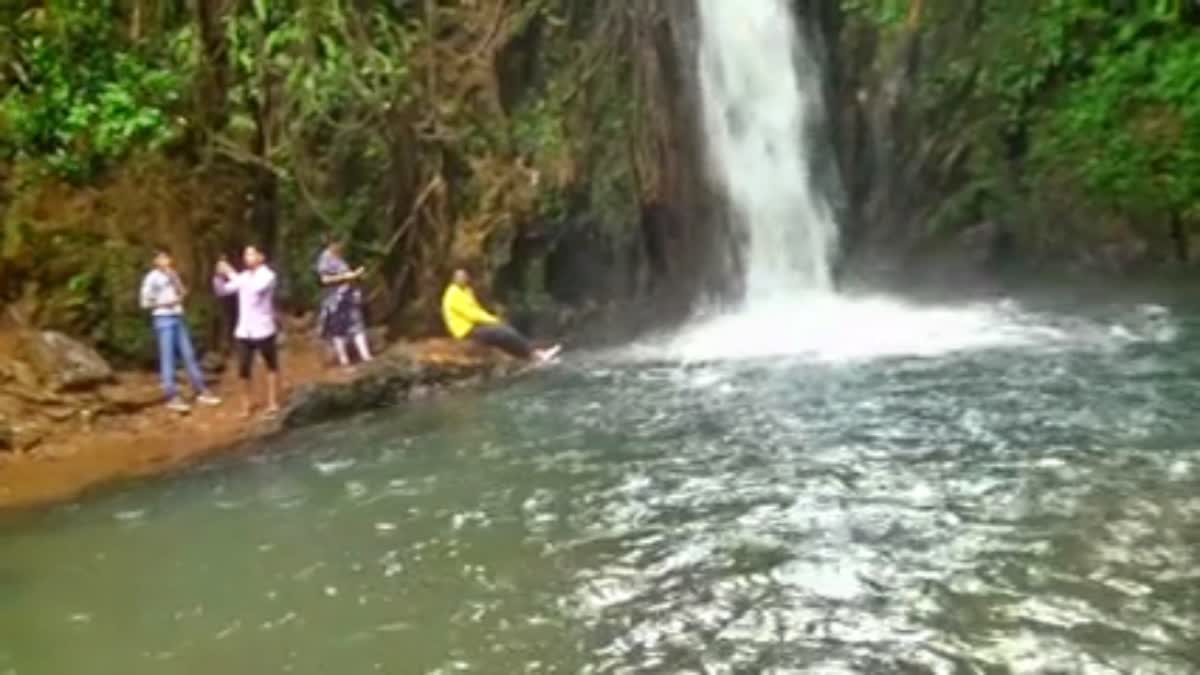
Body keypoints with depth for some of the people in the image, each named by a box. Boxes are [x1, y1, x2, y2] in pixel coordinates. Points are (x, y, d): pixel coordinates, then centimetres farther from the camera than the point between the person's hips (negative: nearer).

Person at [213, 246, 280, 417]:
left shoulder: (267, 275, -7)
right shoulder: (243, 276, 7)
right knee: (244, 369, 4)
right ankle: (248, 404, 20)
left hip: (263, 330, -4)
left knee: (271, 365, 10)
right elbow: (222, 290, 8)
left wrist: (232, 274, -24)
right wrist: (220, 275, -10)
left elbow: (255, 288, -27)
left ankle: (273, 402, 20)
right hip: (244, 331, 4)